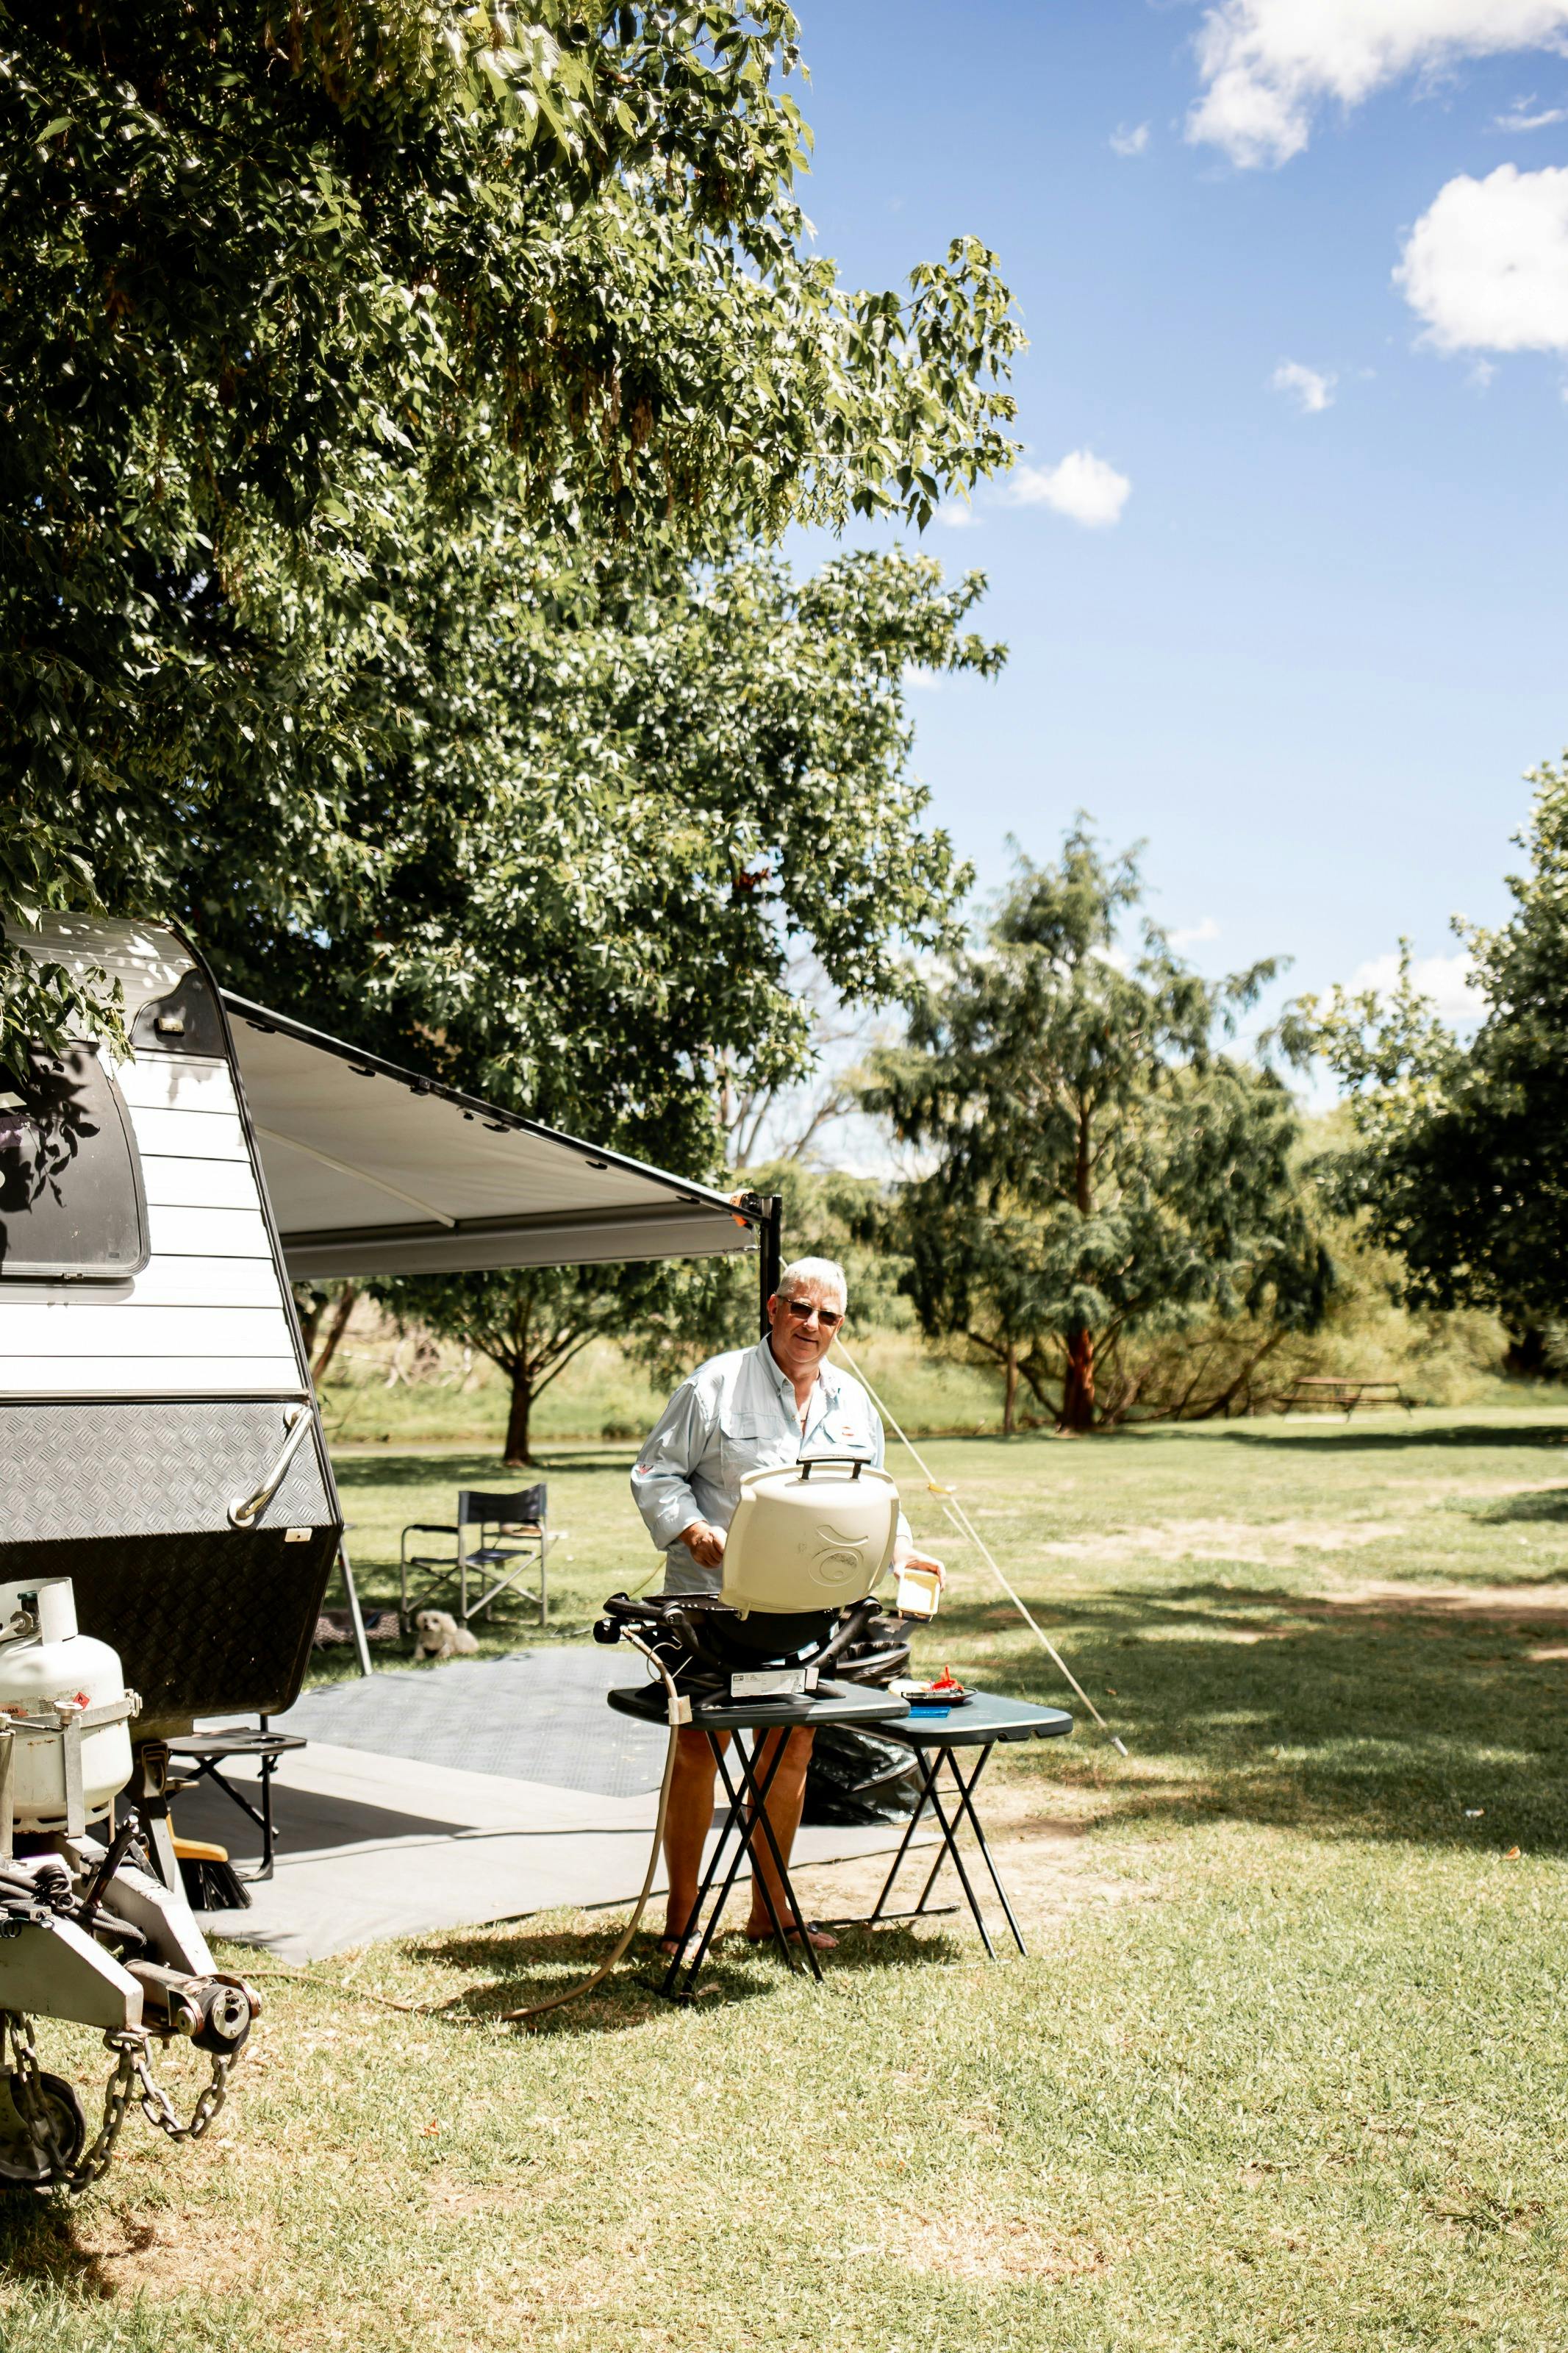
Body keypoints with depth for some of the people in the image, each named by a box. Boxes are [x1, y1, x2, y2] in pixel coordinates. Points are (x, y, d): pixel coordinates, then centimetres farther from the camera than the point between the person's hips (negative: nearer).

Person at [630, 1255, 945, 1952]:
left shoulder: (853, 1402, 12)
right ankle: (680, 1914, 8)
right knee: (698, 1746, -3)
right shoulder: (716, 1384, -4)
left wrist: (900, 1549, 3)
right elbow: (656, 1472, -2)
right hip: (712, 1600, -5)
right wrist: (688, 1527, -19)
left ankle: (769, 1910, 22)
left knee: (792, 1747, 8)